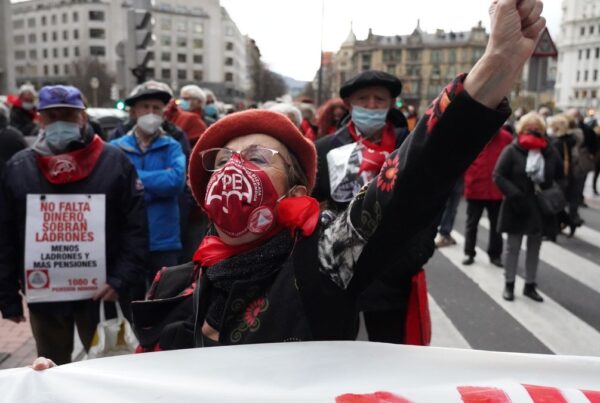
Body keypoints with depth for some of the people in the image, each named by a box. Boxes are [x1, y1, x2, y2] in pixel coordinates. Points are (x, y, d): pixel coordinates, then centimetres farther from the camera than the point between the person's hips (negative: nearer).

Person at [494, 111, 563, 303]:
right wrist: (514, 194, -23)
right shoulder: (512, 151, -9)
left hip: (542, 208, 4)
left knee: (534, 248, 13)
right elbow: (498, 176, -12)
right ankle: (509, 284, 19)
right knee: (512, 247, 7)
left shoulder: (551, 152, 3)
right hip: (518, 207, -4)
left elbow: (560, 179, 11)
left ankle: (530, 285, 26)